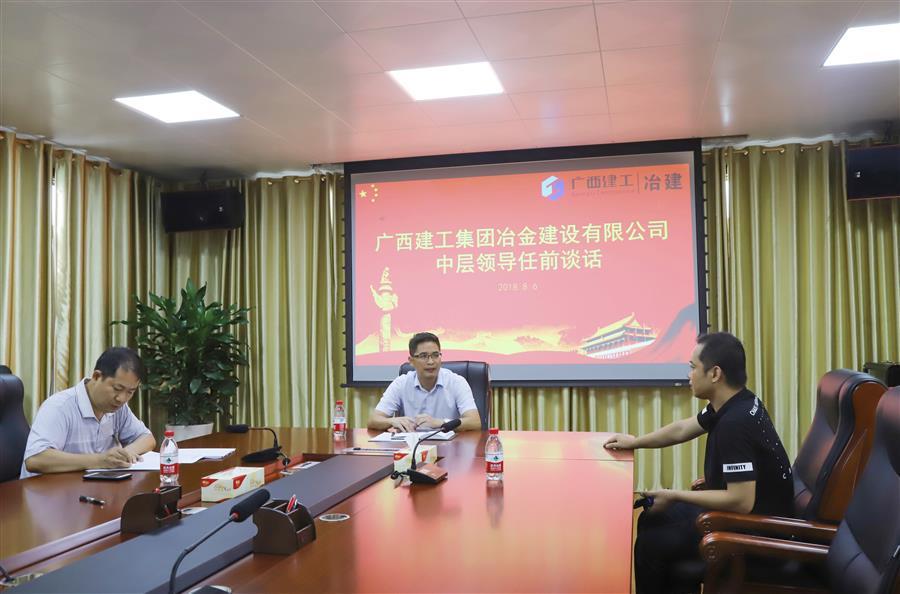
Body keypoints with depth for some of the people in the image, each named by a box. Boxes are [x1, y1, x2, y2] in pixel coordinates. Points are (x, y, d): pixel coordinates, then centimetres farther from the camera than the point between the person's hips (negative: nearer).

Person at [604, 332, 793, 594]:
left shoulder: (735, 423, -31)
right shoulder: (732, 404, -1)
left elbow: (741, 501, -33)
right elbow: (681, 429, 16)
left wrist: (675, 496, -24)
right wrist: (634, 442, 20)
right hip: (740, 511, 9)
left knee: (650, 543, -5)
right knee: (651, 521, 15)